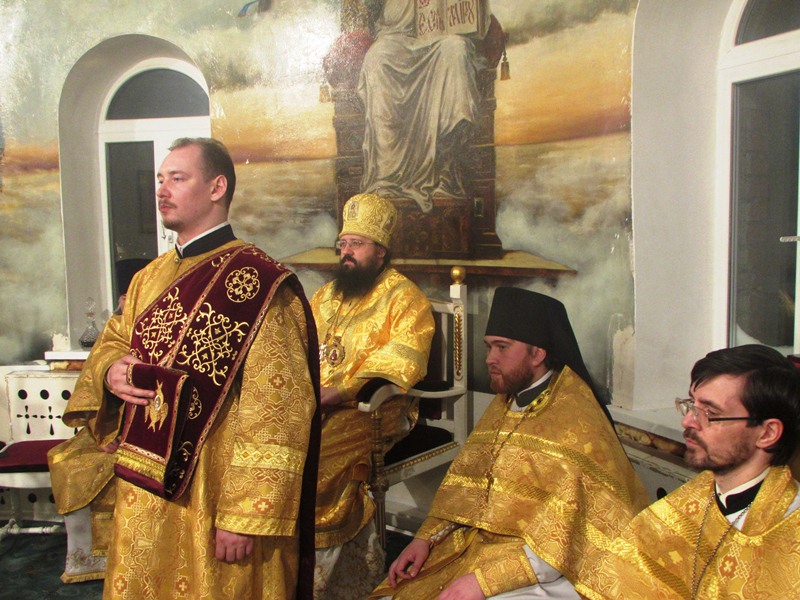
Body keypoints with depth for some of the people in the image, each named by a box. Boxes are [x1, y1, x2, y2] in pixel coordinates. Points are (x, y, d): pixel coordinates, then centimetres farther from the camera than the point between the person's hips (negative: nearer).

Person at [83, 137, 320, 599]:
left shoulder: (255, 283, -17)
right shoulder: (151, 278, 9)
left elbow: (274, 413, -21)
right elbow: (115, 341, 22)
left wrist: (245, 516, -22)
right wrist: (111, 372, -3)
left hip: (214, 497, -7)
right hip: (145, 494, 8)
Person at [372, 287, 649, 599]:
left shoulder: (575, 422, -17)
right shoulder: (503, 404, 8)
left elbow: (563, 538, -21)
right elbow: (464, 486, 13)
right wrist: (426, 538, 0)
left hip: (542, 572, -7)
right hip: (480, 545, 7)